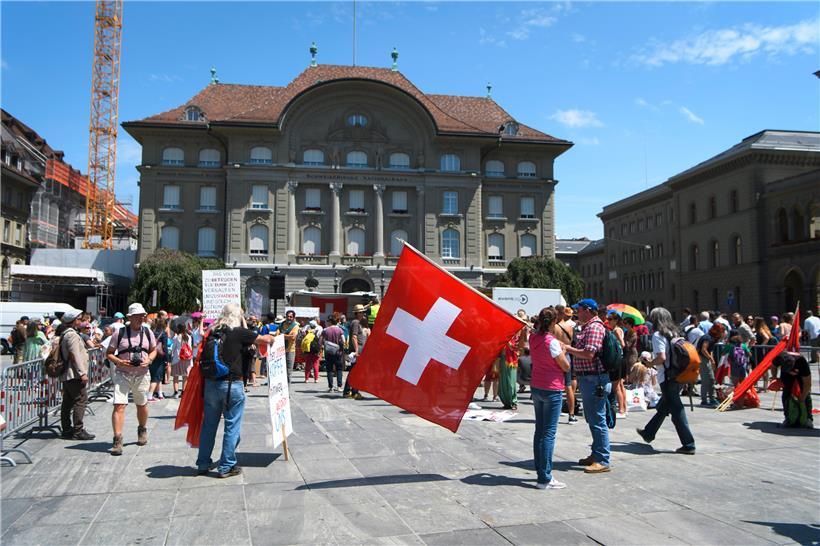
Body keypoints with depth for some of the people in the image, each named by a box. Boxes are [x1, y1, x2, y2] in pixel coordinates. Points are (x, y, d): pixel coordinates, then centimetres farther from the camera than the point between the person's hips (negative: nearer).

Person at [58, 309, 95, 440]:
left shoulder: (64, 334, 19)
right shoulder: (72, 334, -13)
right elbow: (74, 355, -20)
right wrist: (82, 373, -20)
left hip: (66, 375, 11)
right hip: (74, 375, -11)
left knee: (67, 402, 12)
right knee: (81, 400, -9)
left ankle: (66, 429, 17)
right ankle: (78, 431, -10)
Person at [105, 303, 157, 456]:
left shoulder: (148, 332, 4)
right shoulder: (120, 333, -5)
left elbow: (154, 350, 15)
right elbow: (109, 353, 1)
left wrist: (149, 360, -6)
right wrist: (119, 362, -17)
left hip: (142, 374, 3)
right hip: (122, 374, -3)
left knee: (142, 405, 15)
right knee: (119, 406, -13)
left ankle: (142, 430, 40)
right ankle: (117, 440, -11)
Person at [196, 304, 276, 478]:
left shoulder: (213, 332, 7)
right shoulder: (239, 332, -9)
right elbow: (266, 340, -3)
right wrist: (271, 336, 20)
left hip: (210, 383, 6)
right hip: (231, 385, -6)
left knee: (209, 425, 16)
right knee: (232, 427, 5)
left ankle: (203, 464, 25)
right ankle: (226, 467, 11)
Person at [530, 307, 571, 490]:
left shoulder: (533, 337, 2)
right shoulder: (552, 342, -19)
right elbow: (566, 367, -10)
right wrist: (563, 350, 3)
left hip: (536, 387, 8)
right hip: (551, 390, -8)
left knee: (539, 431, 14)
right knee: (549, 433, -4)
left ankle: (541, 472, 22)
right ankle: (545, 479, -1)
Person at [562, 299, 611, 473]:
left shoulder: (595, 327, -16)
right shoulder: (586, 326, 17)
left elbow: (589, 354, -24)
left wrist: (567, 348, -16)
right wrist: (568, 347, 10)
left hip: (594, 379, -11)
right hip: (587, 378, 11)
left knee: (597, 420, -6)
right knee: (592, 419, 17)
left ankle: (602, 461, 0)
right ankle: (596, 454, 27)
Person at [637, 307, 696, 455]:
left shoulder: (657, 335, -13)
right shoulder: (673, 333, 10)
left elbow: (662, 357, -23)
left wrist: (649, 363, -5)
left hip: (667, 378, -8)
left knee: (676, 410, -3)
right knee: (663, 408, 20)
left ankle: (688, 444, 0)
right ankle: (648, 433, 35)